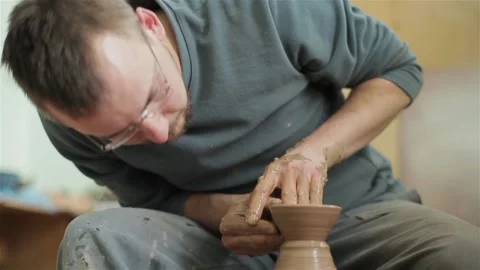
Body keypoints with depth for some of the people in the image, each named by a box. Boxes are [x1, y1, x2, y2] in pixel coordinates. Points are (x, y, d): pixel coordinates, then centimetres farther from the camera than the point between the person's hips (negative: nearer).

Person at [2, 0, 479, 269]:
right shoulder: (73, 122, -14)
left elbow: (399, 70, -7)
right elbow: (154, 200, 2)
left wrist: (313, 153, -22)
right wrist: (224, 211, -19)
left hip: (360, 213, -1)